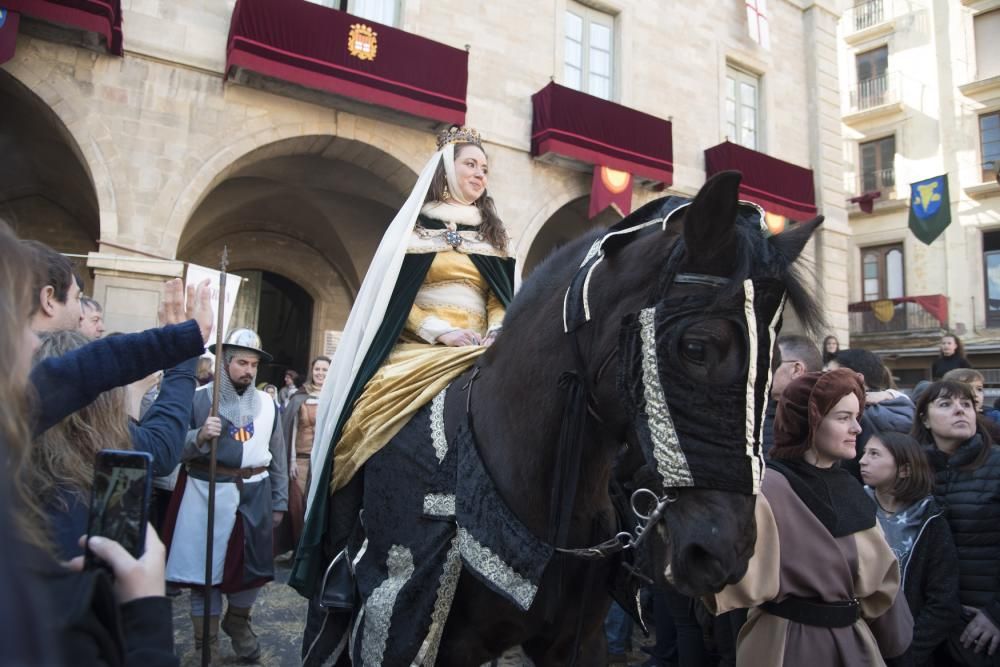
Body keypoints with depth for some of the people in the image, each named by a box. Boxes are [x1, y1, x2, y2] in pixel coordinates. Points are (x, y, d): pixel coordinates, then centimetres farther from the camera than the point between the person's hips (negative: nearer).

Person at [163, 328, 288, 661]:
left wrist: (278, 502, 11)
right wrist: (199, 436, -24)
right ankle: (205, 639, 24)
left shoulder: (267, 403, 7)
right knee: (204, 563, 6)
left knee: (254, 564, 10)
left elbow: (278, 457, 11)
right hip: (206, 493, -3)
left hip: (254, 494, 3)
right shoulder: (198, 398, -4)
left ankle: (238, 621, 38)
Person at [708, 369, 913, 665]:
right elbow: (744, 578, -27)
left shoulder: (850, 490, 3)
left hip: (854, 640, 7)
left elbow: (877, 575, 12)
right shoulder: (768, 489, -19)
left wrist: (895, 638, 16)